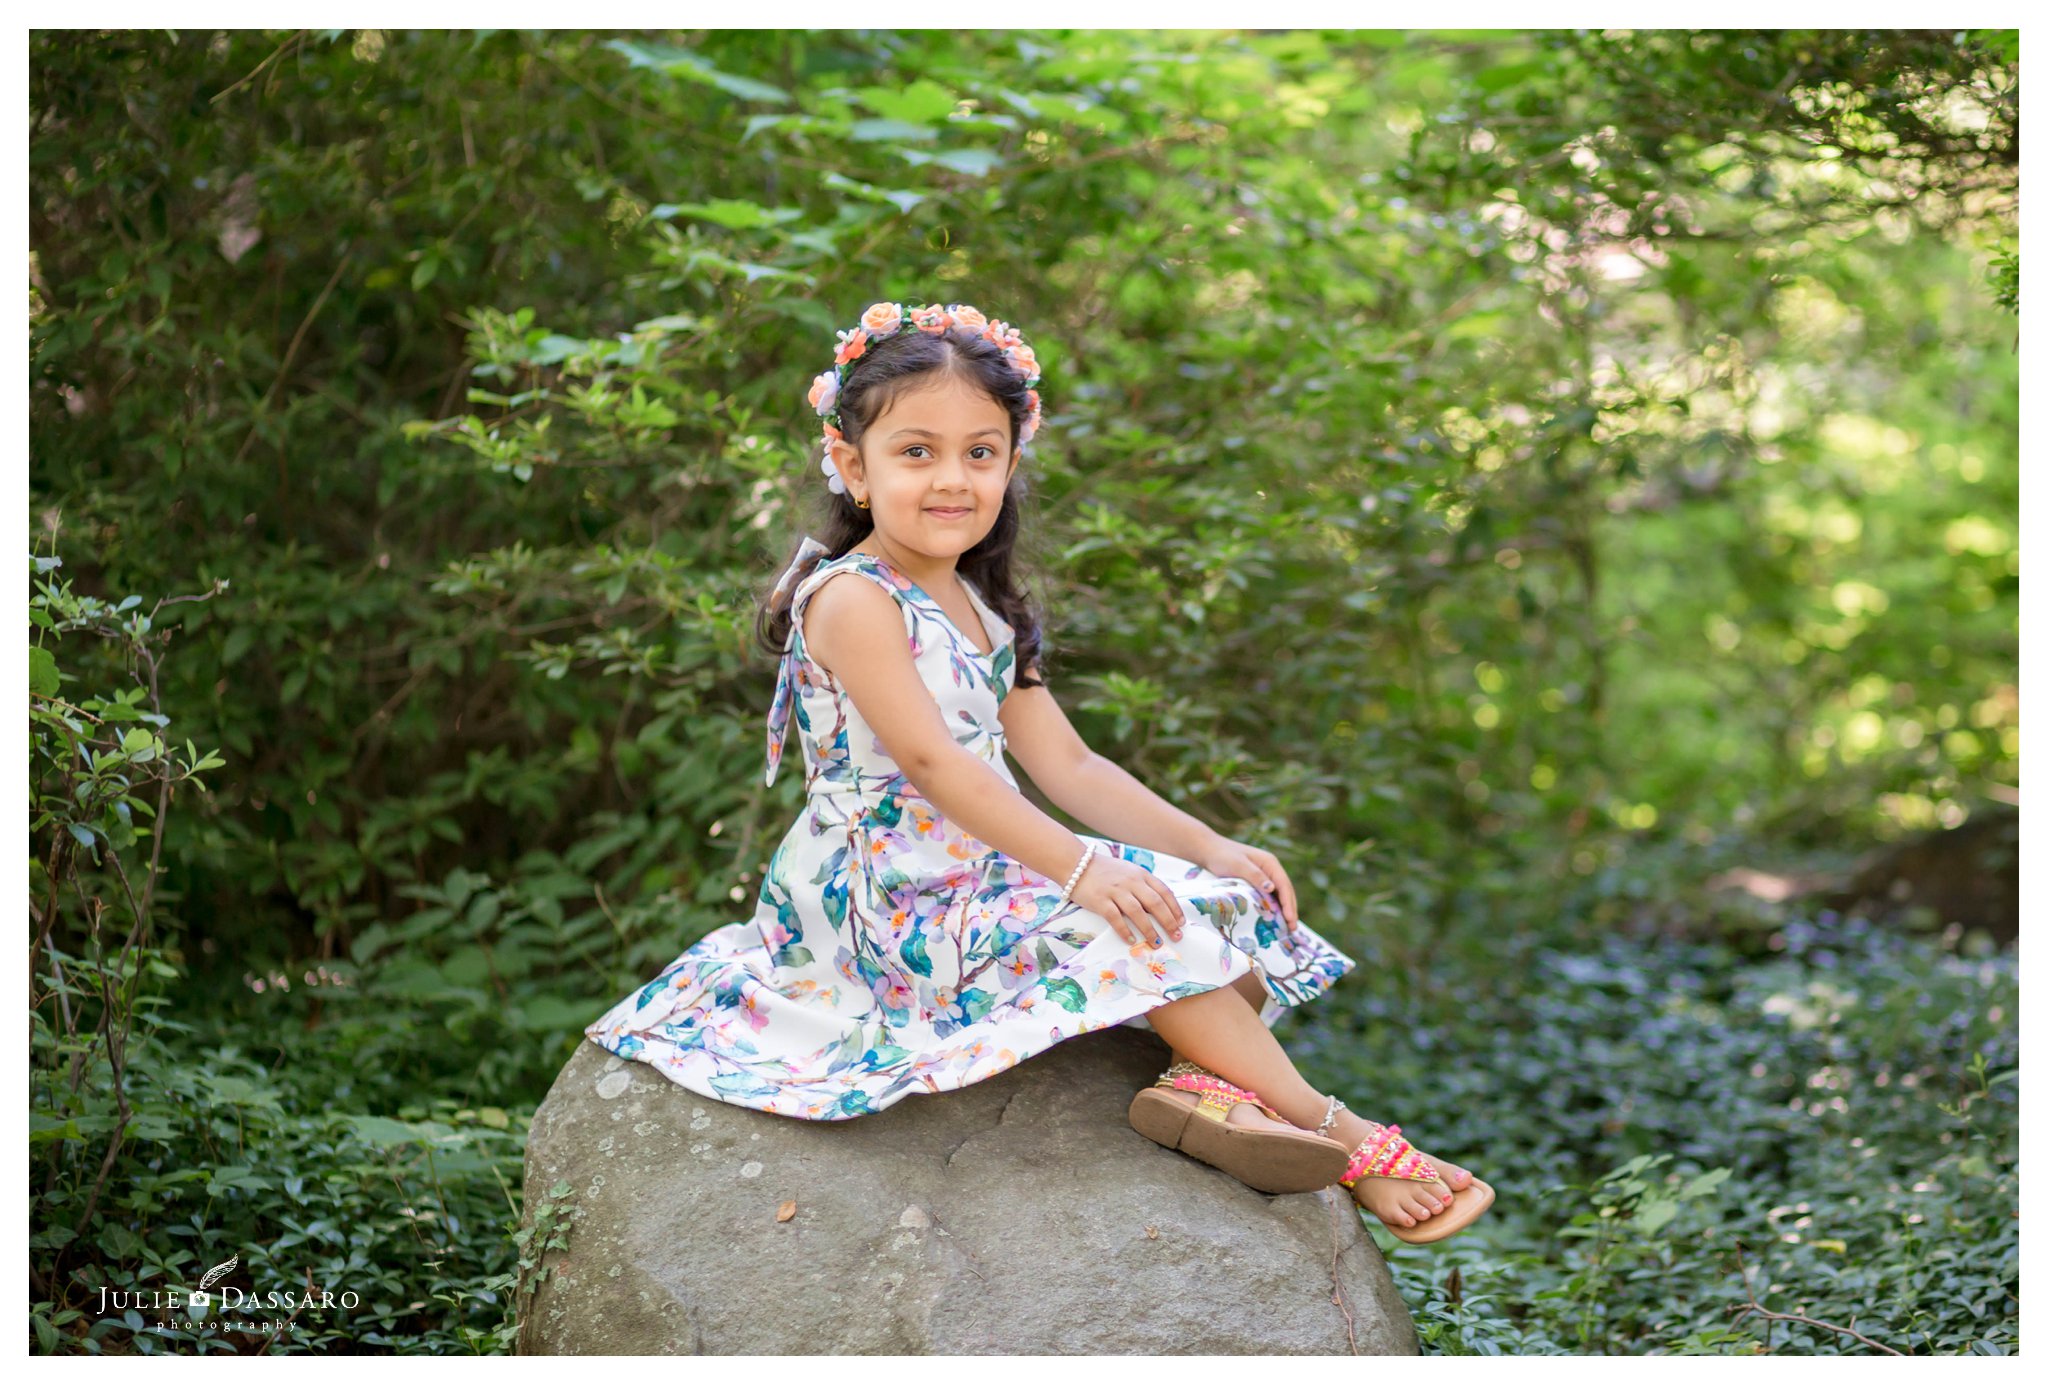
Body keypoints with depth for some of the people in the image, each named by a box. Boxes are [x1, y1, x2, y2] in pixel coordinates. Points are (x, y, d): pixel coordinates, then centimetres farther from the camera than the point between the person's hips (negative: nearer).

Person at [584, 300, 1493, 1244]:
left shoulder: (986, 614, 13)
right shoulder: (850, 599, -15)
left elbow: (1065, 763, 10)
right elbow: (928, 758, -25)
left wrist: (1210, 848, -2)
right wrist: (1077, 867, -32)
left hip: (986, 870, 9)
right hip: (887, 895, -9)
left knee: (1225, 900, 1)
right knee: (1143, 926, -22)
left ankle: (1211, 1079, -25)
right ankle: (1339, 1136, -16)